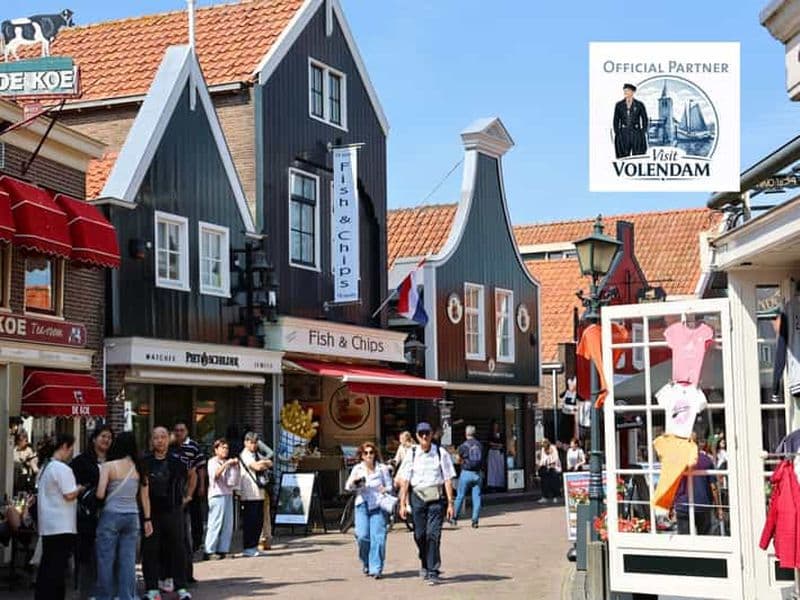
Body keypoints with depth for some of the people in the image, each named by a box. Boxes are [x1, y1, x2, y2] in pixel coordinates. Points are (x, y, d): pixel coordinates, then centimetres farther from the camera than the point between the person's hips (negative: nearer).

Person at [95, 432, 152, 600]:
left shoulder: (109, 466, -7)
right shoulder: (139, 467, 4)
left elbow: (100, 494, -13)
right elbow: (145, 496, 7)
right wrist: (147, 519, 12)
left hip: (111, 515, -4)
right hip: (132, 517, 4)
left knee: (106, 560, 5)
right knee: (128, 561, 6)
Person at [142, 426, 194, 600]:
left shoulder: (177, 460, -1)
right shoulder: (144, 461, 0)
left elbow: (192, 475, 17)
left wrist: (187, 495, 15)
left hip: (173, 510, 0)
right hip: (150, 512, 0)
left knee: (177, 548, 3)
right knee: (150, 550, 1)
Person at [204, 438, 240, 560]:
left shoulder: (228, 463, 18)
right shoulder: (213, 462, 1)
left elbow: (233, 480, 12)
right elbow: (215, 474, -19)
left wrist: (235, 466, 0)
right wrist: (226, 463, -24)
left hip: (228, 495, 7)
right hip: (217, 495, -7)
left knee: (228, 525, 4)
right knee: (215, 524, -9)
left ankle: (222, 550, 9)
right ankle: (208, 551, -8)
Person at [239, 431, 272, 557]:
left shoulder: (258, 455, 20)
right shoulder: (244, 455, -6)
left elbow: (270, 463, 10)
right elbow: (256, 467, -17)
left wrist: (262, 462, -8)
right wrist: (264, 463, 1)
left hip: (259, 493, 8)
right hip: (249, 494, -8)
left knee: (259, 521, 9)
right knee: (250, 521, -7)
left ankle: (254, 547, 16)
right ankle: (248, 548, -2)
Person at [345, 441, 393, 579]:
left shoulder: (382, 469, 5)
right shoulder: (357, 469, 9)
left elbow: (389, 486, 9)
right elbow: (348, 487, 6)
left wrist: (385, 490, -13)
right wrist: (354, 481, -16)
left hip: (378, 506, -1)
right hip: (362, 505, 1)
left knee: (377, 537, -9)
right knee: (363, 536, -10)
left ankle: (376, 569, -3)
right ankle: (366, 563, 15)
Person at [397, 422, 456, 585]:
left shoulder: (441, 454, 0)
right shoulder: (411, 455, 4)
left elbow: (448, 480, 0)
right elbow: (404, 481, 4)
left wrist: (450, 504, -3)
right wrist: (402, 504, -1)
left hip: (436, 498, -2)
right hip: (417, 497, 2)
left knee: (433, 534, -11)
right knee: (419, 535, 8)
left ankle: (433, 573, -7)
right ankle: (425, 564, 33)